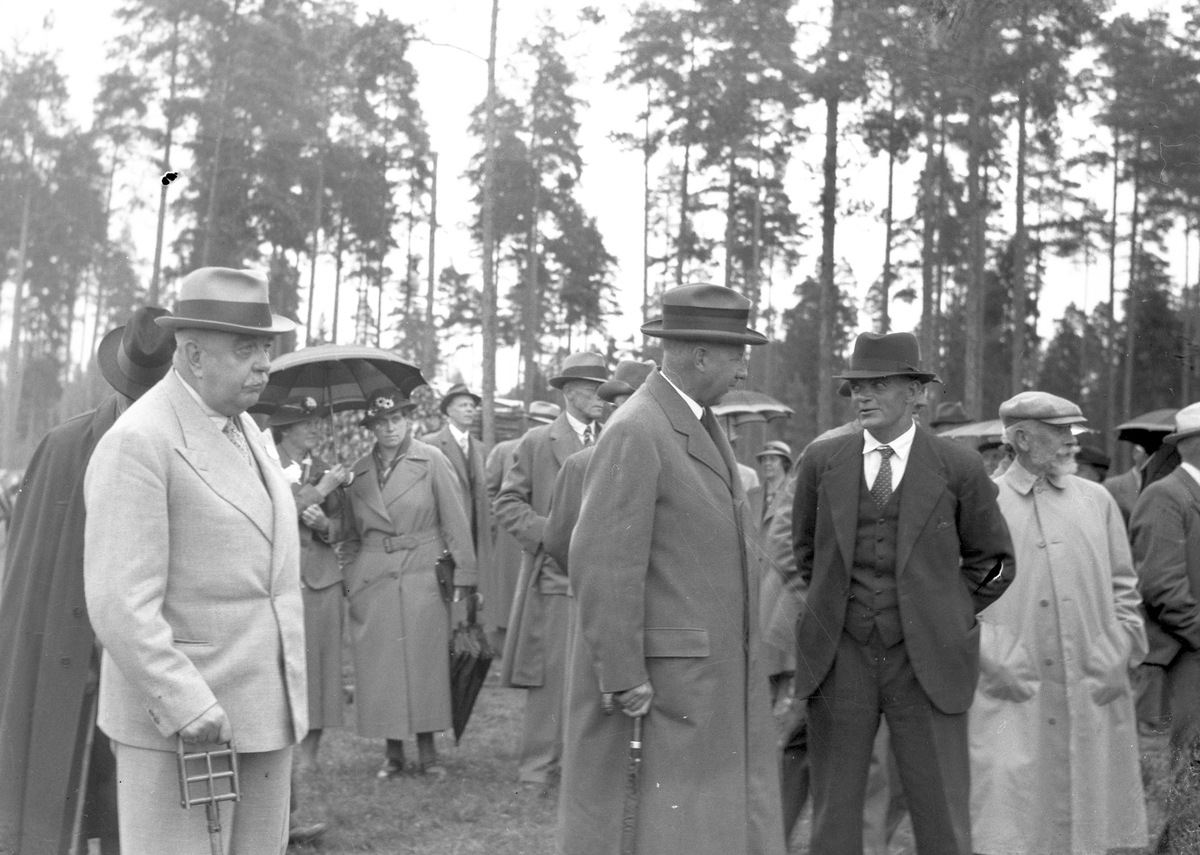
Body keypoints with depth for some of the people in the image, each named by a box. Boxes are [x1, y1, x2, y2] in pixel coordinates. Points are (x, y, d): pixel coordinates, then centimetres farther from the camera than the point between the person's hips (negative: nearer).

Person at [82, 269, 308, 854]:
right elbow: (121, 603, -21)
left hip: (266, 711, 8)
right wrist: (185, 706, -24)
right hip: (178, 720, -8)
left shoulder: (242, 427, 12)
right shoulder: (137, 442, -15)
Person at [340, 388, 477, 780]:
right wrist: (349, 583, 8)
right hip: (372, 583, 3)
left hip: (423, 580, -2)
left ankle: (428, 754, 10)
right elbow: (350, 537, 16)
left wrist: (463, 577, -5)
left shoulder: (432, 461, 0)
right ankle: (393, 755, 12)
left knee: (426, 662, 0)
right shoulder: (357, 472, 9)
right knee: (379, 667, 2)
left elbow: (456, 523, -1)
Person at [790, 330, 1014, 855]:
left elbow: (993, 561, 9)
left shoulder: (958, 468, -2)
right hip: (840, 657, 2)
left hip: (925, 663, -1)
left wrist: (943, 616, 5)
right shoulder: (822, 462, 3)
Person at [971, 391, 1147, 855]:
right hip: (1014, 697, -3)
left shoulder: (1097, 500, 11)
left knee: (1087, 813, 7)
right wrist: (996, 661, -8)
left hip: (1092, 694, 3)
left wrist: (1118, 657, 2)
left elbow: (1124, 588, 14)